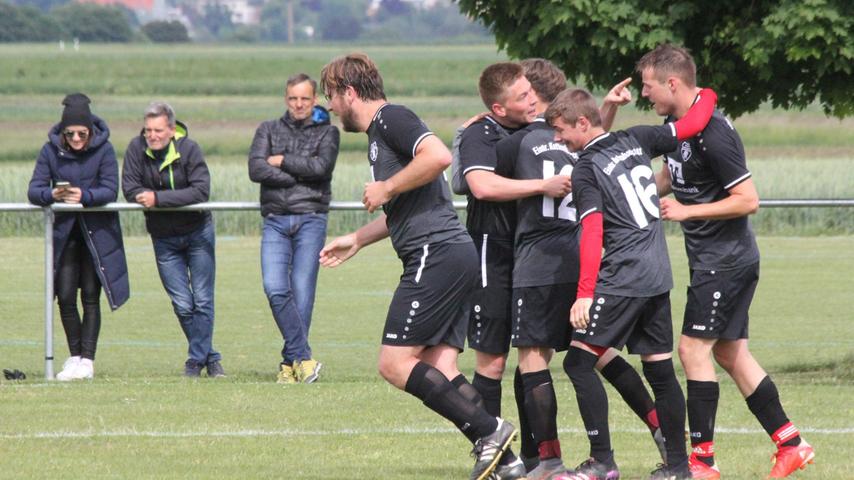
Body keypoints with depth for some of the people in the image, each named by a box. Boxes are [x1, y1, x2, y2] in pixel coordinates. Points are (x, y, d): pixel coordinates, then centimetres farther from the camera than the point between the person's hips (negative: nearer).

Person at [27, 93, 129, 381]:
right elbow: (34, 190, -9)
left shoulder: (103, 150, -10)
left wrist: (84, 195, -35)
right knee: (65, 295, -1)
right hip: (65, 231, 2)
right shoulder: (51, 150, -5)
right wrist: (51, 194, -32)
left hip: (97, 230, -2)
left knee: (90, 296, -4)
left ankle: (87, 359, 0)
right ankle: (74, 355, 14)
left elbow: (110, 190, -16)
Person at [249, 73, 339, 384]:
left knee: (302, 292, -6)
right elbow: (256, 169, -1)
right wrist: (300, 175, -5)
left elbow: (321, 166, -8)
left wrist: (281, 162, -2)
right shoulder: (269, 130, 16)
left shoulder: (327, 133, 12)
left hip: (310, 220, -1)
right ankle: (303, 356, -14)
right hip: (275, 221, 1)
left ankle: (290, 364, 1)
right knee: (275, 289, -16)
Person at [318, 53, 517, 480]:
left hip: (437, 253, -10)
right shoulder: (379, 132, 26)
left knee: (395, 364, -11)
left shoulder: (390, 119, -5)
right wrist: (357, 240, 39)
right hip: (457, 255, 10)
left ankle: (488, 431, -15)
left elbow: (438, 156, -24)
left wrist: (386, 189, -13)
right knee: (440, 371, 2)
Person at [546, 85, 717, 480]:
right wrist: (705, 96, 34)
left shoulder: (586, 170, -9)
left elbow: (592, 234, -17)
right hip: (659, 276, 8)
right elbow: (692, 124, 13)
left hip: (622, 280, -8)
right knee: (660, 369, 11)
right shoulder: (635, 140, 9)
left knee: (579, 361, -5)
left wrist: (585, 294, -21)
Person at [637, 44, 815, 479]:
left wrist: (687, 212, -19)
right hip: (711, 261, 10)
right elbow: (668, 178, 26)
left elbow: (747, 200, -21)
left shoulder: (714, 134, -22)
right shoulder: (676, 126, 8)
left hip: (725, 260, -10)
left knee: (693, 348, -8)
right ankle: (790, 444, 15)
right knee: (729, 353, 11)